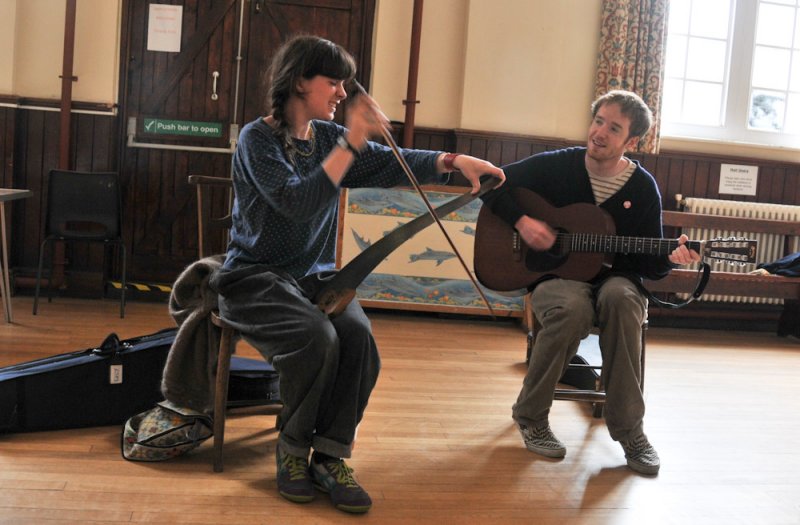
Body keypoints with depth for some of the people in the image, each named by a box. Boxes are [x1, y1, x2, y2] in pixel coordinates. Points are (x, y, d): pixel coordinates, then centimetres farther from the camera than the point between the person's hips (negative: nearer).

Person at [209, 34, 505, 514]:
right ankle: (293, 450, -6)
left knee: (359, 338, -24)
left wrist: (453, 161, -18)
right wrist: (349, 146, -29)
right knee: (318, 337, -31)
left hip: (315, 276, 5)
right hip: (256, 277, -5)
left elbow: (392, 163, -2)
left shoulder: (329, 136, 9)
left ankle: (331, 456, -10)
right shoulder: (258, 138, -9)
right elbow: (297, 203, -24)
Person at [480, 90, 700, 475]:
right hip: (555, 275, -1)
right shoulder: (556, 165, 0)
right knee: (573, 308, -38)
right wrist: (520, 220, -14)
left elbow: (647, 263, 3)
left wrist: (669, 259, -20)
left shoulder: (642, 187, 2)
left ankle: (628, 428, -24)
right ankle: (531, 416, -15)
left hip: (613, 278, 1)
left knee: (622, 298, -37)